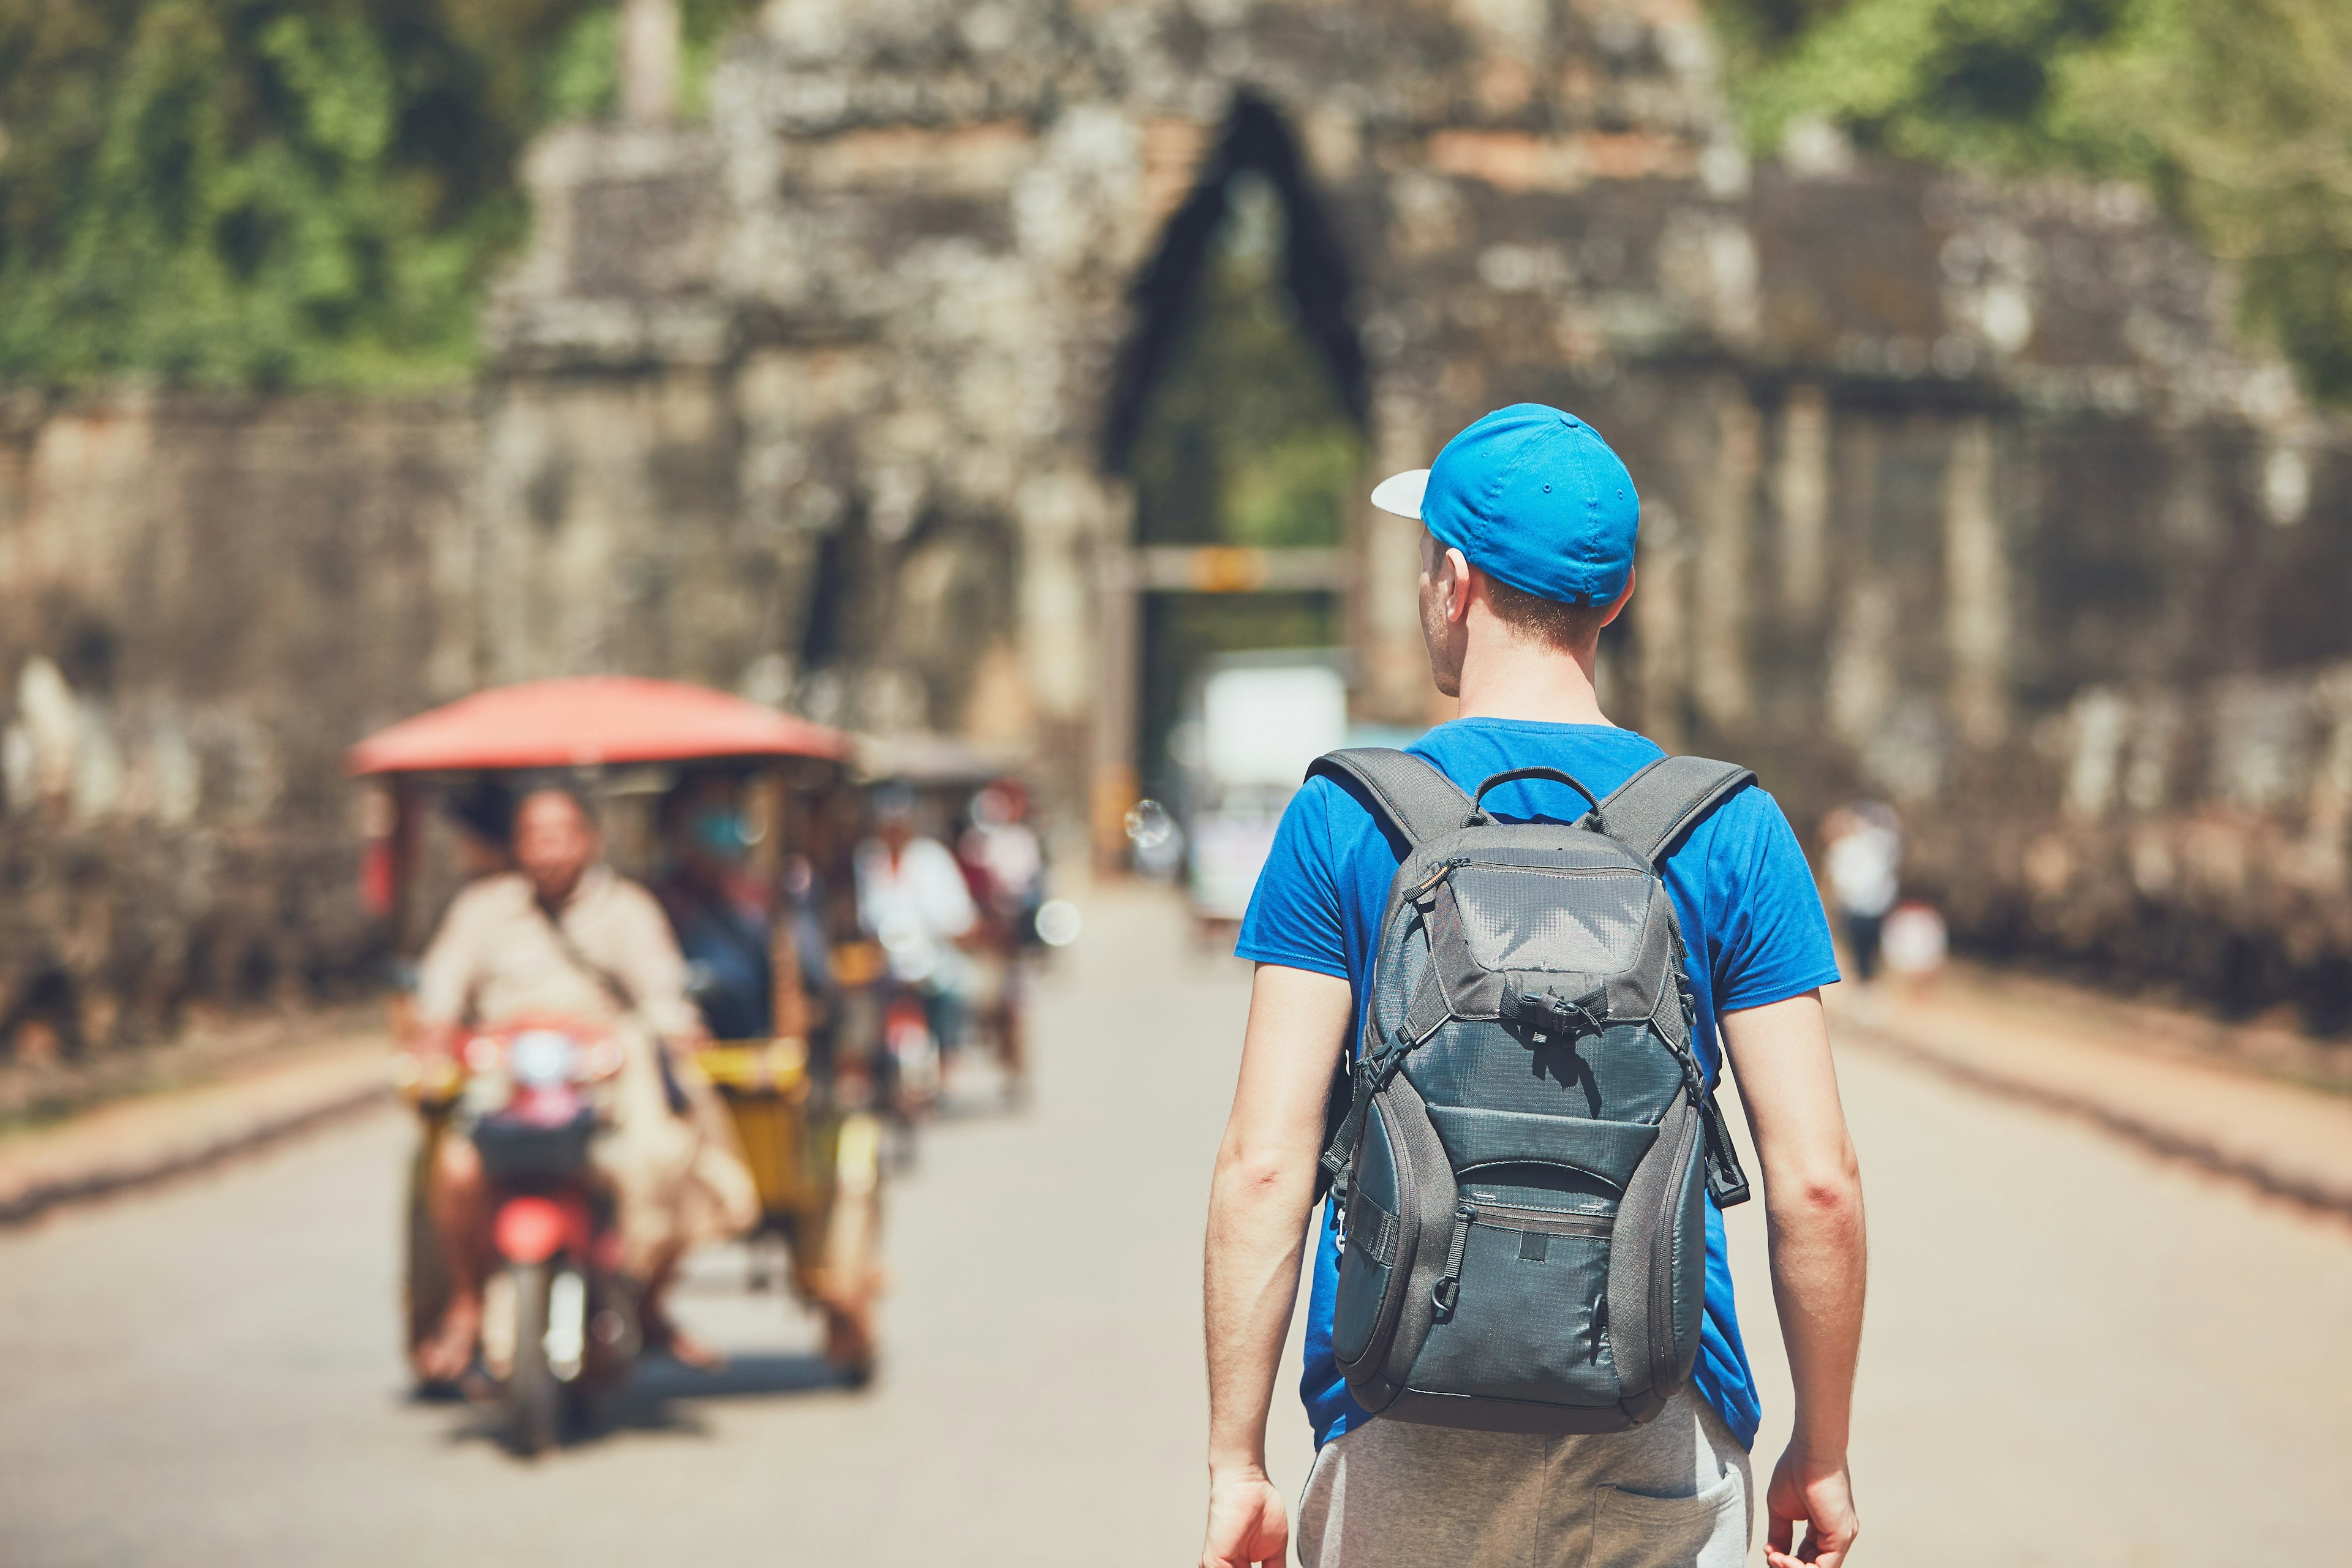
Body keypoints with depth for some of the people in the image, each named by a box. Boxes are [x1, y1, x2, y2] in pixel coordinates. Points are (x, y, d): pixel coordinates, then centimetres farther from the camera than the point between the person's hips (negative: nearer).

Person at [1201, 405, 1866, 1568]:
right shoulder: (1733, 831, 1)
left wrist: (1234, 1463, -2)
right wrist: (1821, 1455, 8)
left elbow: (1263, 1164, -7)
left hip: (1401, 1446, 0)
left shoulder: (1342, 819, -1)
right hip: (1664, 1426, 0)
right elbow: (1816, 1179, -3)